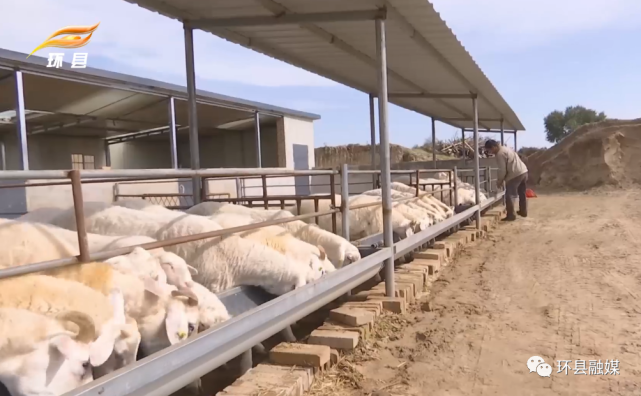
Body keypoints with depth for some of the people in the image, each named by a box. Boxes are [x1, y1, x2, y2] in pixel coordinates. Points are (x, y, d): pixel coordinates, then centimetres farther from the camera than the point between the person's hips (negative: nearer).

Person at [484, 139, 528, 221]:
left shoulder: (500, 154, -13)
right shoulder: (505, 148, 17)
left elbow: (502, 170, -13)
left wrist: (499, 181, 2)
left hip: (515, 175, -10)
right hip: (524, 171, 10)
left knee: (510, 195, -3)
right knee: (522, 193, 23)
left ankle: (511, 215, -2)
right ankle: (523, 211, 37)